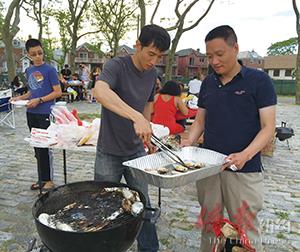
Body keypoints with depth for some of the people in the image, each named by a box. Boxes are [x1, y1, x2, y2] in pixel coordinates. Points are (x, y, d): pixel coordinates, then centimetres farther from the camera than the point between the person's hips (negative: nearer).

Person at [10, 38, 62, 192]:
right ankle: (41, 179, 24)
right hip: (31, 114, 7)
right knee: (37, 147, 12)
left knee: (44, 147, -3)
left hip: (45, 114, -7)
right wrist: (21, 98, 5)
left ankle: (48, 180, 11)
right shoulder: (28, 71, 12)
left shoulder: (49, 70, -7)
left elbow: (58, 92, -10)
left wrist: (39, 100, -18)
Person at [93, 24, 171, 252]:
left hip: (136, 151, 5)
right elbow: (100, 92, -40)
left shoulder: (152, 74, 1)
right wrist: (136, 117, -50)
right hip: (109, 153, -4)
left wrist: (146, 133, 11)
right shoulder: (117, 66, -18)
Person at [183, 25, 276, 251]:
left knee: (246, 233, 4)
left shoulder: (259, 80, -5)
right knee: (208, 227, 14)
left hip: (244, 171, -4)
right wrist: (189, 143, -5)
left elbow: (268, 127, -8)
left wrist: (245, 155, -24)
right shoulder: (208, 83, 9)